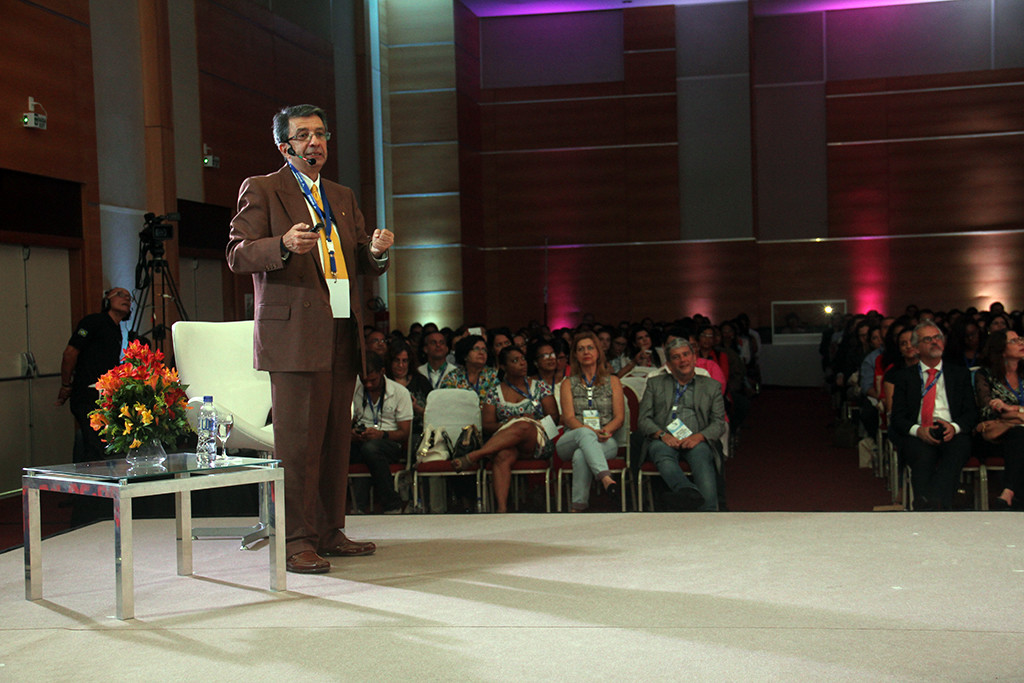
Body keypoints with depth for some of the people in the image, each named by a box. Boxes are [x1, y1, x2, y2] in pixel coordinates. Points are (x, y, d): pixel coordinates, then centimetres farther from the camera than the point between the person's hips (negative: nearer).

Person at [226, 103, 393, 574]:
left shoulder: (343, 197, 23)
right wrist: (284, 245, -23)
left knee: (336, 439, 7)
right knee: (298, 441, -8)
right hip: (294, 334, -6)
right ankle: (296, 541, -2)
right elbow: (238, 254, -5)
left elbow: (364, 266, 20)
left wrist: (378, 251, -4)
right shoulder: (260, 190, 5)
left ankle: (329, 532, 16)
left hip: (342, 334, 6)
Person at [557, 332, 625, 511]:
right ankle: (606, 478, -59)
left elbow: (619, 417, 8)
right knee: (584, 433, -39)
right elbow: (568, 418, 2)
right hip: (571, 441, 0)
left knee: (581, 455, -37)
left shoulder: (612, 381, 18)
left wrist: (605, 431, -16)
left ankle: (578, 505, -41)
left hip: (605, 442, 0)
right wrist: (591, 431, -19)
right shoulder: (568, 384, 17)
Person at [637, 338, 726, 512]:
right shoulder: (655, 384, 24)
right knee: (662, 451, -38)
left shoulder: (711, 386, 23)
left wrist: (699, 436, -10)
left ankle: (708, 510, -57)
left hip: (696, 441, 0)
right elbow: (643, 419, 13)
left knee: (701, 454, -37)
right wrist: (662, 434, -9)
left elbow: (719, 423, 13)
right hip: (663, 440, 0)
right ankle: (686, 491, -66)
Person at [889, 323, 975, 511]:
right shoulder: (904, 377, 19)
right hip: (918, 434, 0)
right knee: (923, 455, -36)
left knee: (957, 450, -36)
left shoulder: (961, 374, 23)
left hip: (953, 433, 0)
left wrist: (954, 427, -10)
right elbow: (897, 417, 10)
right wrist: (918, 430, -12)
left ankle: (934, 501, -58)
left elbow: (971, 412, 14)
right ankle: (925, 509, -51)